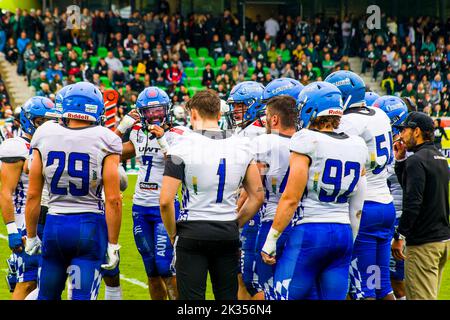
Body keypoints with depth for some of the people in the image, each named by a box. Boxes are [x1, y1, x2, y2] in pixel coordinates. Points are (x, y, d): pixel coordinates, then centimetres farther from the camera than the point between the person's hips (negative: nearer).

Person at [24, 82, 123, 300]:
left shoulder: (45, 137, 0)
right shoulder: (104, 141, -9)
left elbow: (33, 195, 3)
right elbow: (113, 200, -11)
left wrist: (31, 236, 13)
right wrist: (113, 244, -3)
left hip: (54, 224, 3)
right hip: (90, 226, -3)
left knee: (47, 295, 15)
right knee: (83, 296, 0)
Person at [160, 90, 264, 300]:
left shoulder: (183, 147, -10)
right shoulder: (241, 147, 4)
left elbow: (166, 201, -13)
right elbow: (257, 197, 9)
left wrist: (173, 234, 2)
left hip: (193, 233, -4)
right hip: (228, 234, 4)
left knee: (192, 298, 1)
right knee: (227, 297, 13)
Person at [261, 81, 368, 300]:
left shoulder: (307, 142, -9)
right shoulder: (356, 147, 10)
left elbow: (291, 199, -11)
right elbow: (356, 209, 14)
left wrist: (271, 240, -5)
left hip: (309, 232, -6)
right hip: (343, 233, 6)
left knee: (287, 296, -1)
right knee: (334, 296, 8)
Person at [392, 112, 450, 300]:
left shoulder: (417, 161, -14)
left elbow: (413, 203, -21)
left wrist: (399, 236, -15)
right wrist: (400, 161, 16)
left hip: (423, 243, -9)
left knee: (420, 297, -8)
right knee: (430, 295, 15)